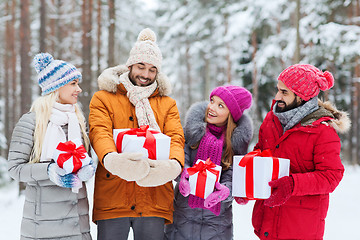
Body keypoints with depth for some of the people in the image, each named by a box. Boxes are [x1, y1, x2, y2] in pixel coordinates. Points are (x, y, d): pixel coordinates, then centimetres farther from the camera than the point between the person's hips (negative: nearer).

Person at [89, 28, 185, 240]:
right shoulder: (103, 99, 10)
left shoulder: (167, 104, 16)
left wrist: (174, 164, -24)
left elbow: (176, 138, 0)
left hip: (154, 200, 2)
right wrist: (110, 159, -31)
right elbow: (100, 133, -7)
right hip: (112, 200, -1)